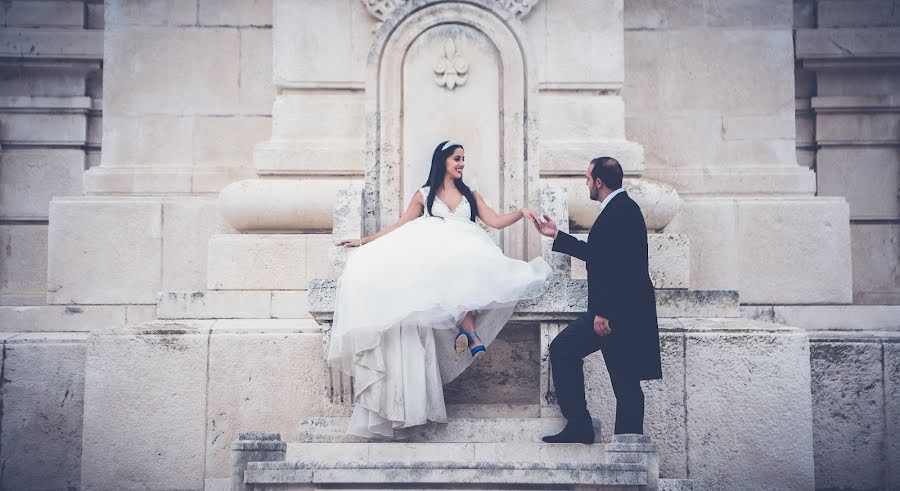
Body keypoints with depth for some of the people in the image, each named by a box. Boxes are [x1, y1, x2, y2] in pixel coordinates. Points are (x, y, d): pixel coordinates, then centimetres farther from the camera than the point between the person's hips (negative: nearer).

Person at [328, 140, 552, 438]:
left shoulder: (470, 195, 27)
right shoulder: (424, 195, 23)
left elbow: (496, 221, 16)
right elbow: (398, 227, 21)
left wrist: (522, 213, -1)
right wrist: (363, 242, 14)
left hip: (465, 255, 1)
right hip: (433, 258, -1)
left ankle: (464, 329, -36)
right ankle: (470, 330, -39)